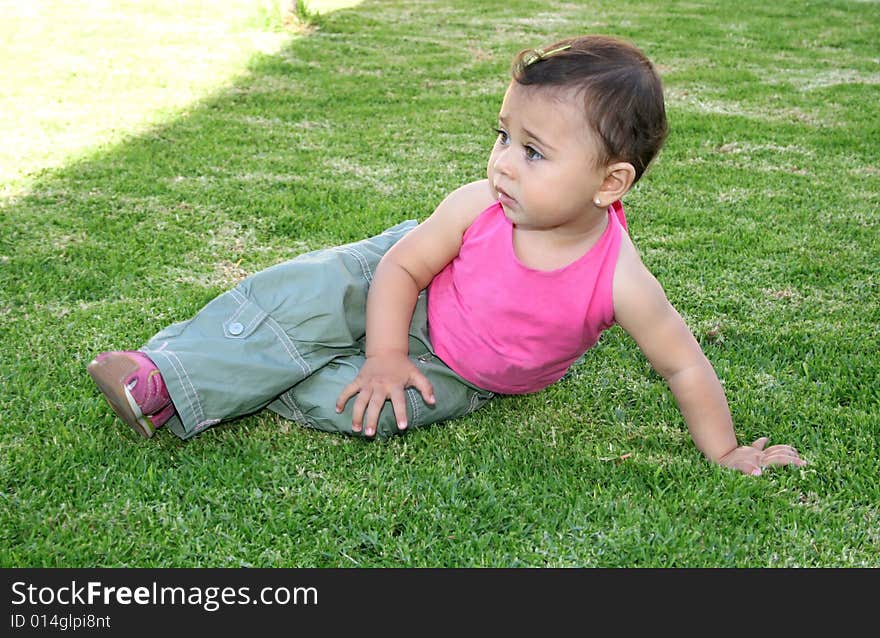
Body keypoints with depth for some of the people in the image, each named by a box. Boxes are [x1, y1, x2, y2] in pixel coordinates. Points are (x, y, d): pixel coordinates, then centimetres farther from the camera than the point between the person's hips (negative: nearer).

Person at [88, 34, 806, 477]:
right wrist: (385, 356, -22)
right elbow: (403, 266, -14)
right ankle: (167, 374, -17)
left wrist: (725, 453, -14)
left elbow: (685, 364, -19)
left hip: (460, 375, -1)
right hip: (406, 294, 2)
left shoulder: (618, 279, -31)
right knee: (313, 290, -20)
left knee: (358, 403, -26)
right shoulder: (477, 209, -28)